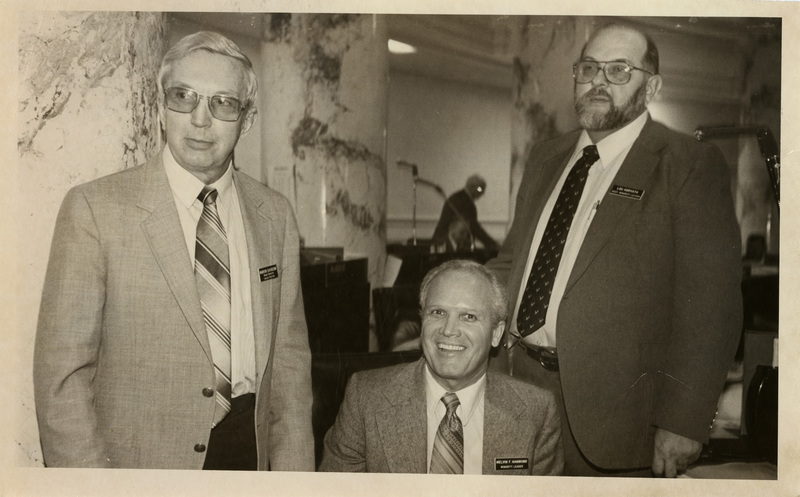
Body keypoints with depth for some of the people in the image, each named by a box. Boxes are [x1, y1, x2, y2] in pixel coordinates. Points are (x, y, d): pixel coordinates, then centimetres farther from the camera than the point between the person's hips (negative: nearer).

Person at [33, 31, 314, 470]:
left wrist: (293, 469, -1)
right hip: (142, 458, -3)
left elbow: (288, 356, 4)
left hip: (253, 451, 4)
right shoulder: (95, 209, -10)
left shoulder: (275, 215, 2)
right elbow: (62, 371, -11)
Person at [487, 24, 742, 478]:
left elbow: (709, 303, -12)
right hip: (515, 380, 6)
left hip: (609, 404, -5)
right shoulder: (547, 158, 13)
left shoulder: (690, 166, -7)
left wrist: (684, 423, -16)